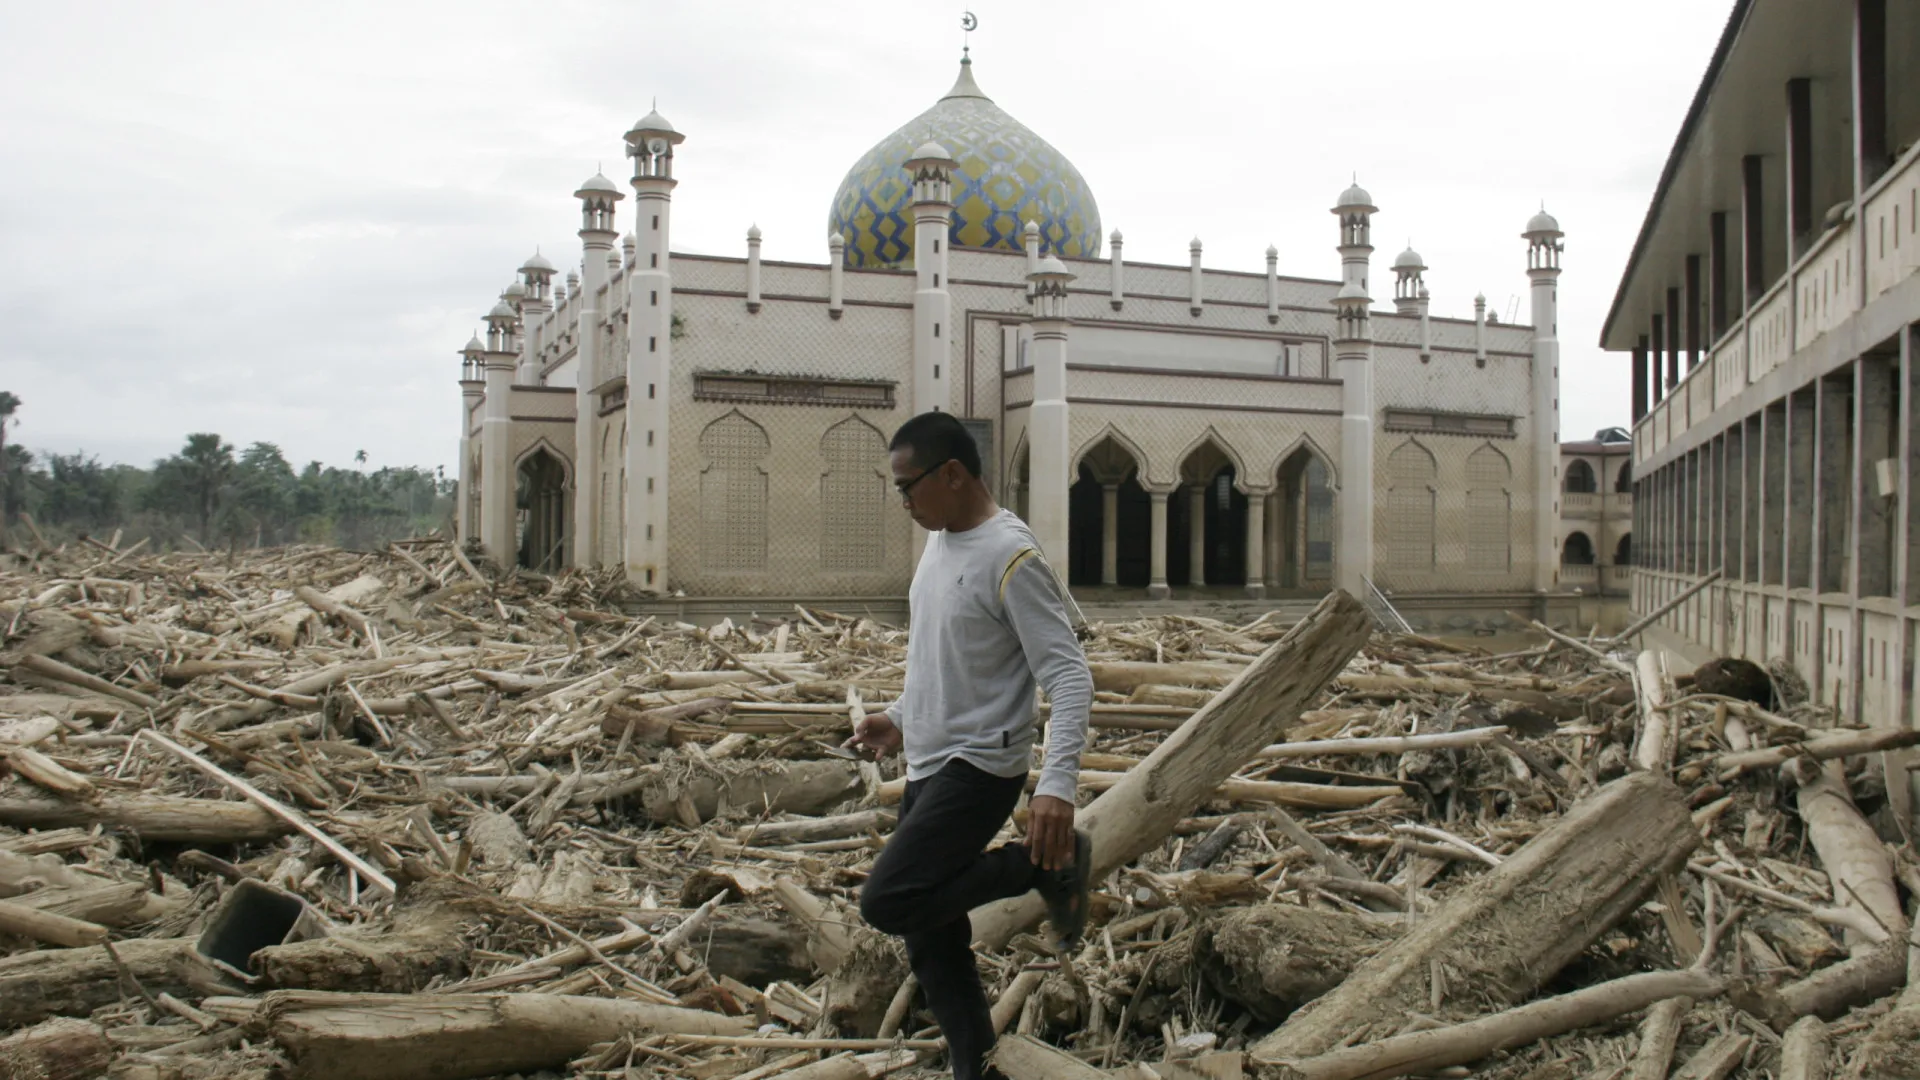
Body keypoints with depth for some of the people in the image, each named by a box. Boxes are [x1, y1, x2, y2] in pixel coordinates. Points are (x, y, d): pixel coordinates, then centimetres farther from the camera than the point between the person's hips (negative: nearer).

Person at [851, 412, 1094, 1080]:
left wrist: (1057, 785, -33)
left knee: (887, 903, -18)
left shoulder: (1010, 557, -19)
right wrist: (901, 718, 20)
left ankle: (1049, 864, -3)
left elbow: (1069, 677, -23)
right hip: (927, 768, 9)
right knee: (930, 937, 11)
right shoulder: (940, 541, 9)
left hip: (979, 768, -9)